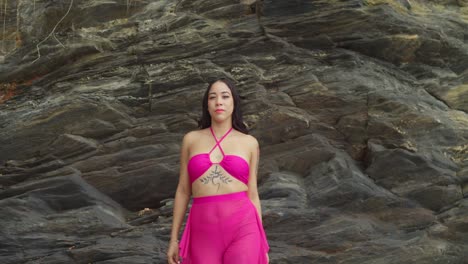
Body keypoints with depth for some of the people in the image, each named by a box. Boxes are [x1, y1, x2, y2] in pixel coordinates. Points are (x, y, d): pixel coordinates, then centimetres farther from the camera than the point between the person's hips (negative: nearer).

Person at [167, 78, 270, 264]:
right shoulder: (191, 139, 10)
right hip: (204, 233, 1)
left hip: (242, 230, -1)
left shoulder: (249, 143, 8)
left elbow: (252, 195, 10)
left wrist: (261, 244, 7)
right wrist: (174, 239, 9)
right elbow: (183, 191, 12)